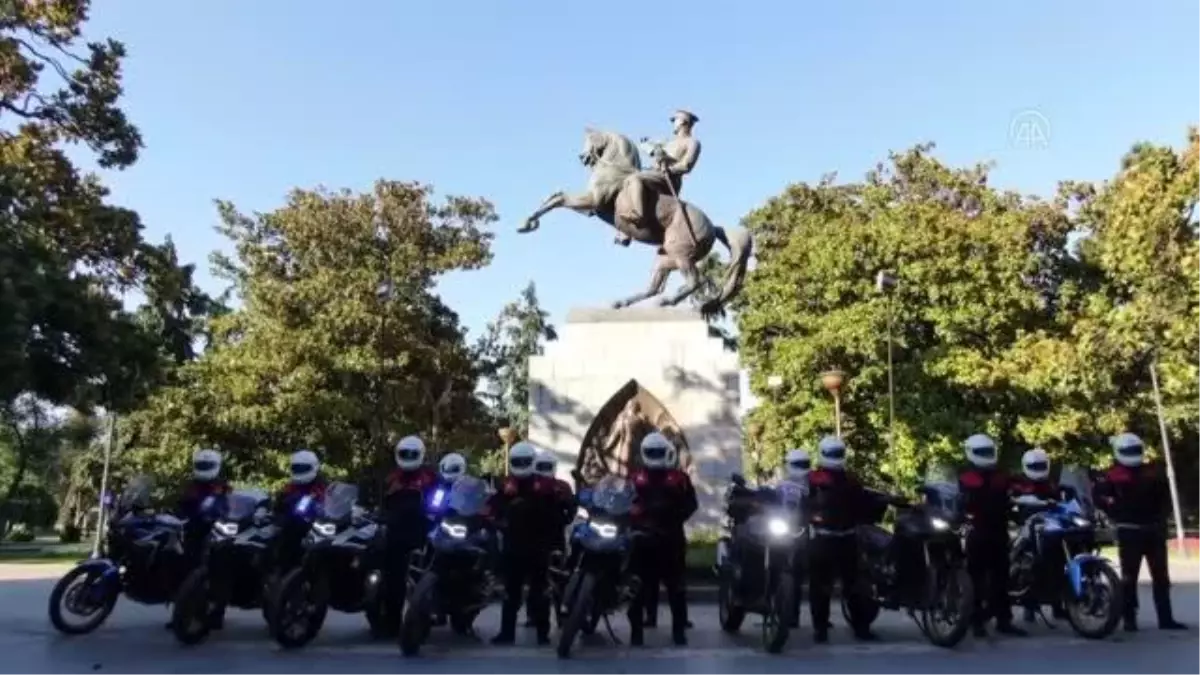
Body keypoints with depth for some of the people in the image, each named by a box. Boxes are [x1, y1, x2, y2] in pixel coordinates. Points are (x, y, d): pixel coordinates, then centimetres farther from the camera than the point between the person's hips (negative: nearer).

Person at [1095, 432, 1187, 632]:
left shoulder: (1153, 472, 9)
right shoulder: (1114, 475, -2)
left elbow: (1165, 497, 14)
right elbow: (1099, 495, -5)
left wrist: (1161, 518, 2)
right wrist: (1116, 513, -10)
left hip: (1154, 530, 4)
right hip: (1129, 531, -4)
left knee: (1161, 576, 7)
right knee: (1129, 576, -1)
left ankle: (1166, 618, 13)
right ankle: (1129, 618, 3)